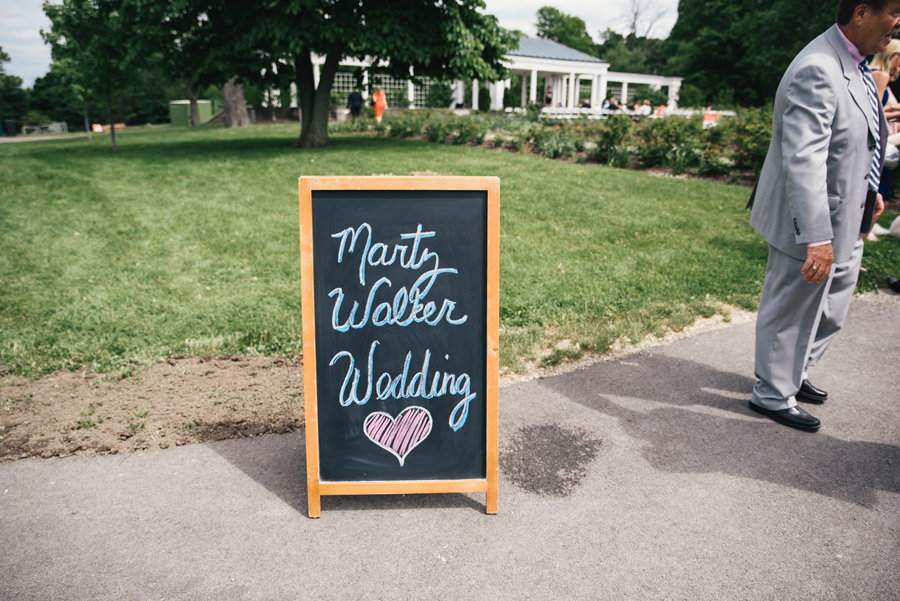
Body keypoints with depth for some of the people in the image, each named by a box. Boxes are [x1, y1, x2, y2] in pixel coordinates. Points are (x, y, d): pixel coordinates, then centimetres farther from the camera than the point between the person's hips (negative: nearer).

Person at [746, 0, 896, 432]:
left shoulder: (854, 64, 9)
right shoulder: (817, 72, -25)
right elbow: (803, 159, -33)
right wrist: (817, 238, -36)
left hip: (844, 218, 10)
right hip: (812, 222, -10)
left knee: (831, 308, 23)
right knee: (791, 311, 5)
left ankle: (792, 374, 42)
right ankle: (773, 396, 23)